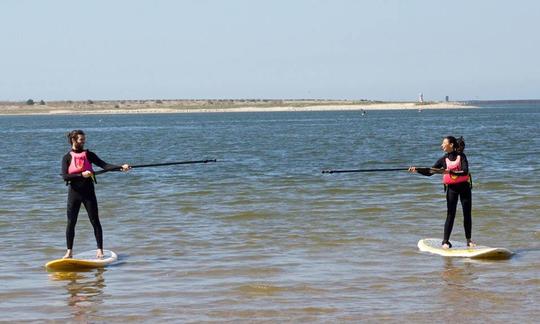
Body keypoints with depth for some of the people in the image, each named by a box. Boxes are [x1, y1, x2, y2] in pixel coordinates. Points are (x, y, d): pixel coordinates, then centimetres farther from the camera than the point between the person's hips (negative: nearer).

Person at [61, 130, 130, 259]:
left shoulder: (89, 155, 5)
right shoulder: (67, 158, 1)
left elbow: (104, 165, -4)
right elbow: (65, 176, -10)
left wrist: (121, 167, -17)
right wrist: (81, 175, -21)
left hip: (88, 191, 1)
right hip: (74, 192, -1)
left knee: (95, 221, -1)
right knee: (71, 222, 2)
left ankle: (100, 250, 4)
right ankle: (69, 251, 12)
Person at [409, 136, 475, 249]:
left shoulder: (461, 156, -6)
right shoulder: (443, 159, 2)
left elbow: (465, 171, -20)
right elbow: (430, 172, 0)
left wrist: (451, 172, -32)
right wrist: (417, 170, -13)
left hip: (464, 186, -1)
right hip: (451, 188, 1)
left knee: (467, 214, 4)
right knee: (450, 215, -4)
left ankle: (469, 240, 15)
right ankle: (445, 241, -2)